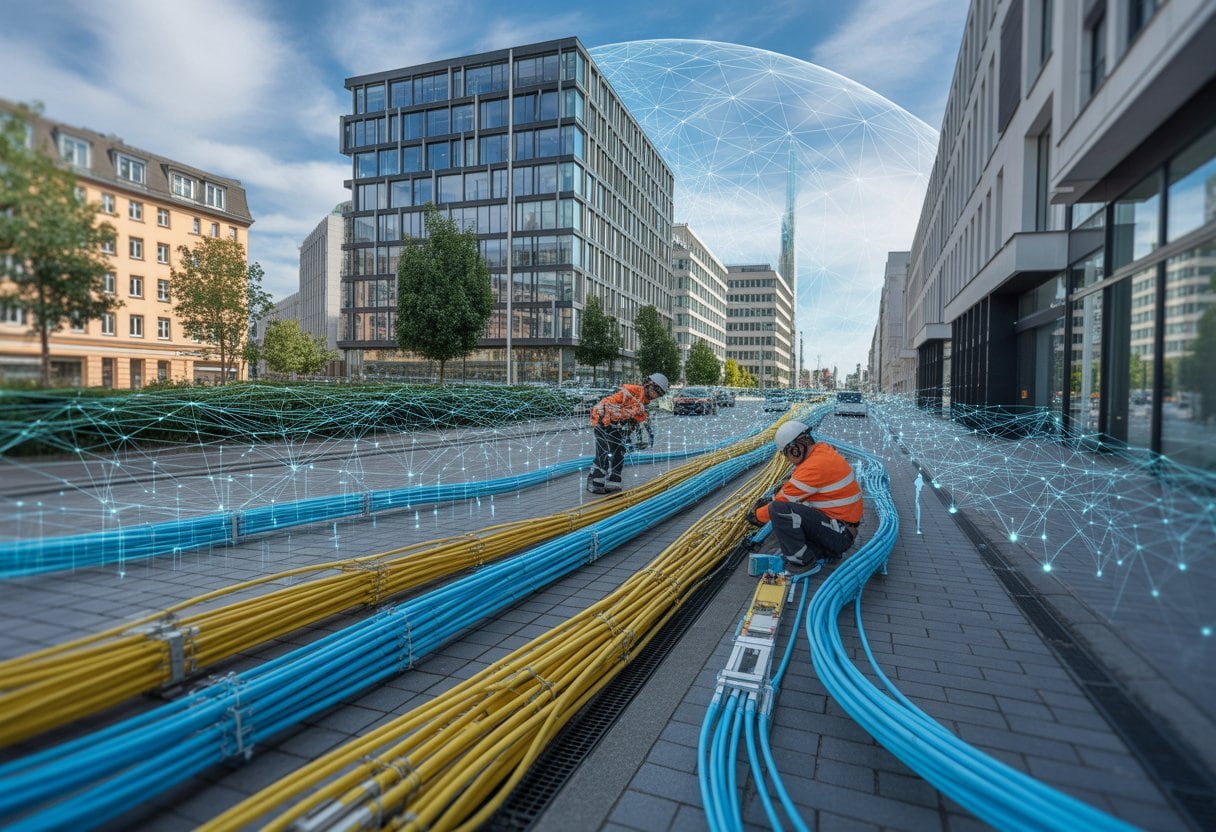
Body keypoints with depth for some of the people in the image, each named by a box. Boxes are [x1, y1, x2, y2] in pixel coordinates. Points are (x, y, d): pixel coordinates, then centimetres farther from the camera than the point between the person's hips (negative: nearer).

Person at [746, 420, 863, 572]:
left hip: (840, 536, -10)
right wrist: (771, 501, 13)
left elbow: (785, 498, -15)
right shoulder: (822, 450, 7)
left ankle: (802, 560, -8)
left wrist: (757, 516, -1)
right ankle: (827, 551, 11)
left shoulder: (815, 466, -23)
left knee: (779, 510, -24)